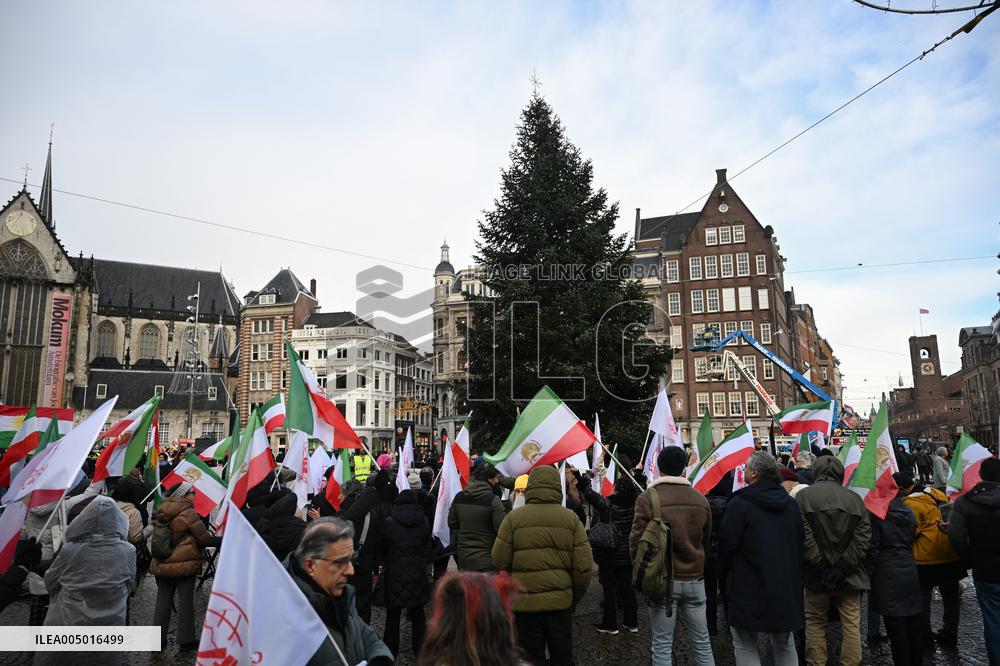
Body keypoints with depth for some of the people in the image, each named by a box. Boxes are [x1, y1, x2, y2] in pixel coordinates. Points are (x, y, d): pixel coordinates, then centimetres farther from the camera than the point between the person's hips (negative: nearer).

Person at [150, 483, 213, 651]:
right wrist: (213, 538, 10)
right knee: (185, 602, 4)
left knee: (163, 601, 14)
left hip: (163, 564, 6)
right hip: (184, 564, -6)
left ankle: (158, 640, 20)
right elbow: (204, 538, -11)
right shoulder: (188, 513, -15)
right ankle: (186, 640, 10)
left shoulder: (162, 513, 5)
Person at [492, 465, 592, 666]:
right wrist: (575, 597, 12)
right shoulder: (571, 519, -3)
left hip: (526, 602, -1)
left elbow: (500, 562, -4)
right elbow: (584, 566, -3)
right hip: (561, 602, 1)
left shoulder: (513, 518, -7)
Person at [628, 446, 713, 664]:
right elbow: (706, 540, 11)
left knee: (662, 645, 6)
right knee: (702, 642, 16)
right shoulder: (700, 500, 0)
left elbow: (636, 540, -10)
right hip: (695, 579, 4)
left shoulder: (648, 498, -13)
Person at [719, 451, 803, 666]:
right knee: (785, 645, 20)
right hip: (786, 588, 6)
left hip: (748, 587, -6)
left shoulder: (740, 503, -15)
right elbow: (799, 543, 12)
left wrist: (724, 573, 3)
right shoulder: (790, 503, 5)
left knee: (745, 646, 4)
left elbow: (727, 543, -14)